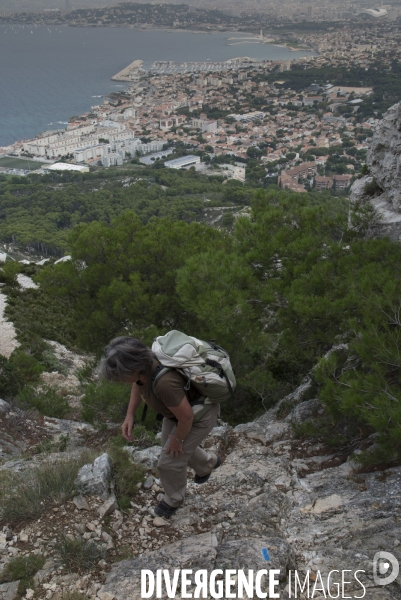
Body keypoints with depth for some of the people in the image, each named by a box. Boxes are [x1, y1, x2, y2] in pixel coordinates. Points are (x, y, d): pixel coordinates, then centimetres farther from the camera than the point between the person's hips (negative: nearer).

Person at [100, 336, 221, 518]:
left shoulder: (165, 382, -44)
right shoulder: (141, 361, -21)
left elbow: (186, 416, -31)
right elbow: (139, 384, 3)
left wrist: (177, 439, -13)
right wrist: (130, 415, -5)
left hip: (199, 414, -8)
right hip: (179, 406, 8)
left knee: (170, 460, 4)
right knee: (169, 446, 26)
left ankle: (174, 498, 36)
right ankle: (208, 462, 54)